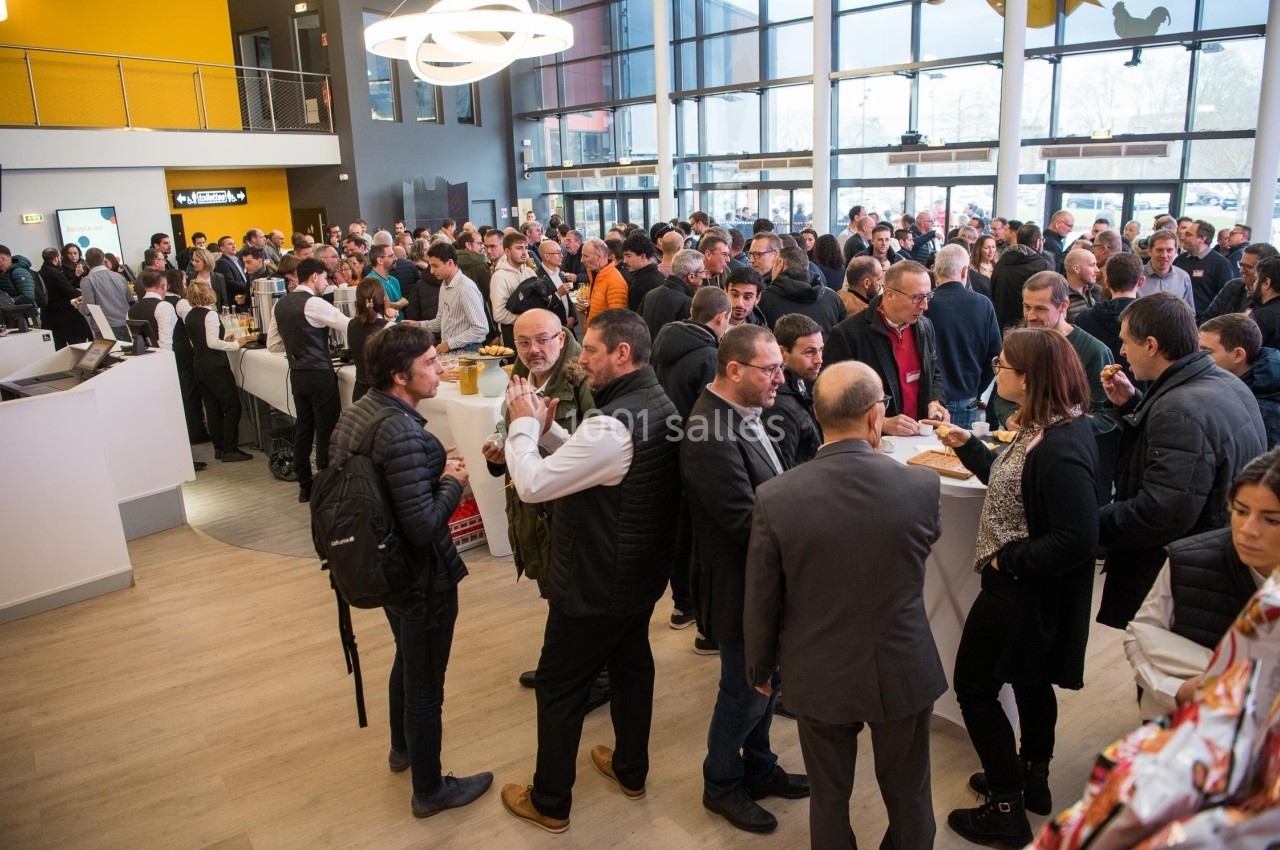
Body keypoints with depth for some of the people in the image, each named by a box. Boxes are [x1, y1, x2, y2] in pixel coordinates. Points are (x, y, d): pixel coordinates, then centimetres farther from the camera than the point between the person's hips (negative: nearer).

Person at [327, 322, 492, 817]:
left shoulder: (355, 413, -3)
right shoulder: (403, 433, -31)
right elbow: (424, 526, -30)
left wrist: (434, 472, 5)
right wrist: (453, 483, -14)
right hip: (422, 577, -9)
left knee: (407, 659, 31)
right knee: (425, 684, 11)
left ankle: (402, 748, 53)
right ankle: (430, 790, 31)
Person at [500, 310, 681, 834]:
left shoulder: (612, 425, -31)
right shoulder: (659, 403, -1)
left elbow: (532, 485, -26)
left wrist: (524, 424, -12)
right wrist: (546, 429, -4)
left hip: (595, 584, -9)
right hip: (641, 572, 9)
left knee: (559, 687, 8)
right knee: (632, 663, 23)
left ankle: (549, 803, 25)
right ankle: (630, 770, 43)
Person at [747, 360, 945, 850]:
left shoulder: (774, 497, -21)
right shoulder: (921, 486, -20)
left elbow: (760, 604, -10)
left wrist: (760, 668, 8)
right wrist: (879, 460, 7)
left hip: (818, 677, 0)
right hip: (902, 672, 1)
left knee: (829, 800, 22)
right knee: (908, 799, 24)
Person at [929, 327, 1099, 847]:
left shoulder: (1060, 448, -30)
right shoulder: (1046, 428, 0)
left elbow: (1077, 540, -30)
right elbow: (1010, 484, 11)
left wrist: (1006, 558, -22)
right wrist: (967, 447, 5)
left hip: (1025, 591, -10)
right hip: (1026, 587, 10)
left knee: (974, 686, 5)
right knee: (1030, 679, 24)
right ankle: (1032, 779, 45)